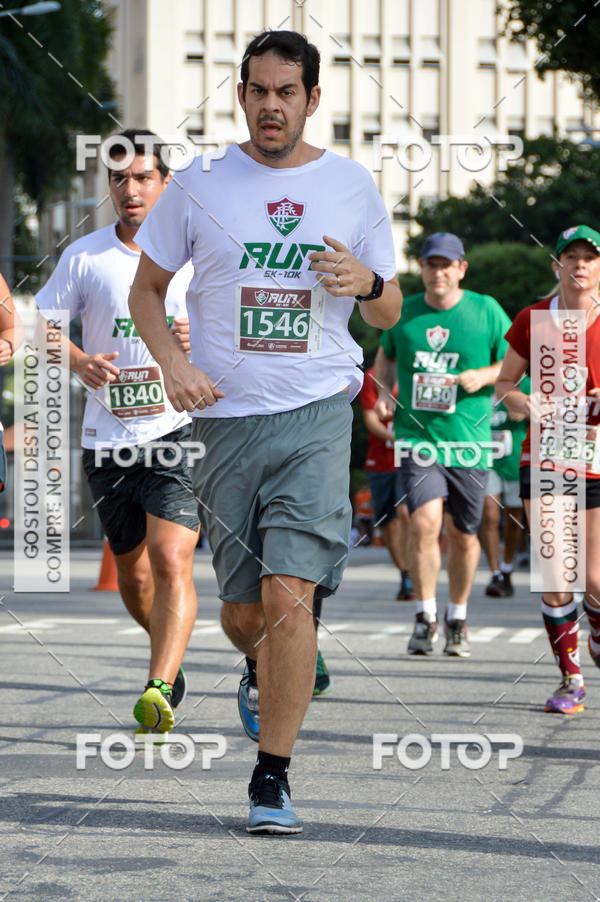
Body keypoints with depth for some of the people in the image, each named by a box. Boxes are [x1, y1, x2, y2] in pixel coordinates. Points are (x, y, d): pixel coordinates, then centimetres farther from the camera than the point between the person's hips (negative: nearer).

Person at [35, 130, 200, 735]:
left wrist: (203, 345, -14)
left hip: (180, 432, -2)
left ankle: (159, 692, -26)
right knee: (131, 570, 14)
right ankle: (170, 656, 42)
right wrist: (79, 361, -14)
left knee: (171, 560, -19)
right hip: (107, 436, 3)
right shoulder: (84, 256, 4)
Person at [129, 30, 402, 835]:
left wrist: (367, 283, -10)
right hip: (225, 415, 1)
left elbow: (389, 313, 14)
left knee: (289, 595, -16)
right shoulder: (199, 185, 4)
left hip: (318, 413, -1)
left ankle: (272, 780, -7)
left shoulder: (352, 186, 6)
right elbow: (146, 289, 12)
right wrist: (173, 362, -6)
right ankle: (261, 673, 44)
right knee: (242, 612, 6)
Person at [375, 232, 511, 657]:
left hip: (468, 442, 0)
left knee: (463, 535, 8)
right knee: (425, 521, -19)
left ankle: (458, 618, 29)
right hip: (417, 436, 0)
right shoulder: (402, 313, 6)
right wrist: (384, 393, 5)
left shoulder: (486, 311, 0)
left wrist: (485, 375, -13)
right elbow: (386, 356, 23)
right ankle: (425, 617, -5)